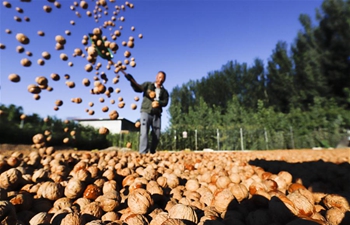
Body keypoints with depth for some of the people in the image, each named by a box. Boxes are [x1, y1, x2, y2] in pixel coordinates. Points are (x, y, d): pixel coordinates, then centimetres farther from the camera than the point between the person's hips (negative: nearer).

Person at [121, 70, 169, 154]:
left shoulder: (164, 91, 15)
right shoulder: (148, 84, 11)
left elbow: (165, 102, 1)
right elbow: (138, 89, -3)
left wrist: (159, 103, -21)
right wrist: (132, 81, -20)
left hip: (157, 115, 3)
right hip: (146, 112, -3)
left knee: (157, 136, 4)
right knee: (144, 133, -14)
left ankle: (152, 152, 22)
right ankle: (143, 153, -16)